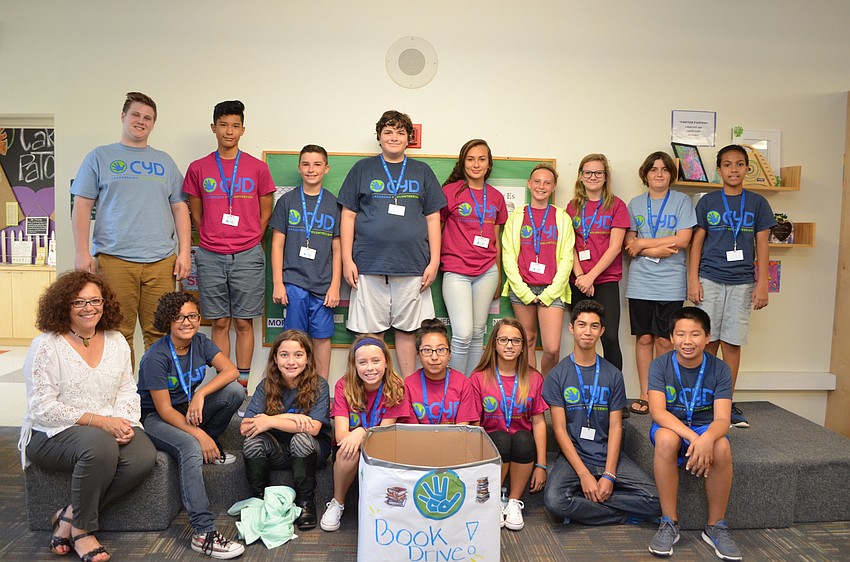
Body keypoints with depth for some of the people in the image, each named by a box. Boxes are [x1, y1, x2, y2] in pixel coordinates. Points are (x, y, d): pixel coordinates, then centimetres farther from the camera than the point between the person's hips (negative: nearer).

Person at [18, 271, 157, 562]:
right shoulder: (46, 346, -8)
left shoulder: (116, 341, 8)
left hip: (109, 427, 5)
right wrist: (100, 421, -20)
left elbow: (127, 392, 8)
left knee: (144, 456, -25)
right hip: (51, 434, -5)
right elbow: (42, 408, -13)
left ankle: (70, 515, -7)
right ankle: (81, 529, -13)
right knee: (99, 445, -37)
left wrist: (124, 422, -14)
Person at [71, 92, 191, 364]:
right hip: (114, 259, -1)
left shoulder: (164, 161, 17)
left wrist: (184, 251, 4)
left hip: (161, 260, 2)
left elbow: (180, 208, 14)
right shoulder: (100, 157, 11)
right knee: (118, 333, 0)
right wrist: (82, 252, -4)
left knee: (159, 332, 1)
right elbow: (82, 206, 6)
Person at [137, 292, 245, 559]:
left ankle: (211, 444, 5)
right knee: (190, 446, -36)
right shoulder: (156, 358, -21)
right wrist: (199, 434, -30)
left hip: (187, 410, 6)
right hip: (154, 417, -6)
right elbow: (164, 410, -22)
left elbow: (231, 371, -14)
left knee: (235, 391, -18)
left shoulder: (200, 342, -4)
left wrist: (200, 394, -29)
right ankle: (203, 532, -37)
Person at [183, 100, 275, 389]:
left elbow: (265, 213, 9)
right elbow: (196, 214, 12)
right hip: (210, 257, 1)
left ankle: (242, 385, 10)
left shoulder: (258, 168, 4)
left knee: (243, 322, 3)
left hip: (247, 256, -1)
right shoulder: (198, 169, 7)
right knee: (220, 322, 6)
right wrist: (212, 241, 7)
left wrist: (249, 242, 7)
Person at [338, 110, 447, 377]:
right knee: (370, 332, 3)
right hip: (369, 265, 0)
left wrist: (434, 261, 2)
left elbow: (433, 218, 10)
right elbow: (348, 216, 7)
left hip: (412, 266, 1)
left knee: (407, 330, 5)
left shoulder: (422, 172, 13)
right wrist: (347, 260, -1)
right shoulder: (363, 169, 10)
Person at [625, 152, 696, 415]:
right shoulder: (635, 203, 10)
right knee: (644, 338, 4)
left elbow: (683, 240, -7)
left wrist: (643, 244, -6)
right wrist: (661, 248, -12)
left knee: (664, 340, 1)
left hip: (670, 282, -2)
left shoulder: (682, 201, 4)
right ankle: (644, 395, 14)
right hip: (640, 282, 2)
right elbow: (629, 244, 3)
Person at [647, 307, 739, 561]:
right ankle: (669, 523, -21)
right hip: (671, 427, -1)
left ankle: (716, 526, -12)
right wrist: (692, 436, -38)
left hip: (705, 428, 1)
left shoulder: (719, 369, -9)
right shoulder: (660, 365, -11)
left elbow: (722, 419, -19)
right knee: (666, 439, -36)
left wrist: (707, 438, -43)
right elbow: (657, 411, -22)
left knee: (722, 447, -33)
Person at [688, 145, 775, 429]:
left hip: (742, 282, 1)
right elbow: (697, 242, 4)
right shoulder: (708, 202, 5)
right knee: (709, 341, 2)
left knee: (732, 342, 3)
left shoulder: (757, 203, 7)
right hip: (709, 279, -1)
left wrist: (762, 284, 0)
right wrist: (693, 280, -3)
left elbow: (762, 246, 7)